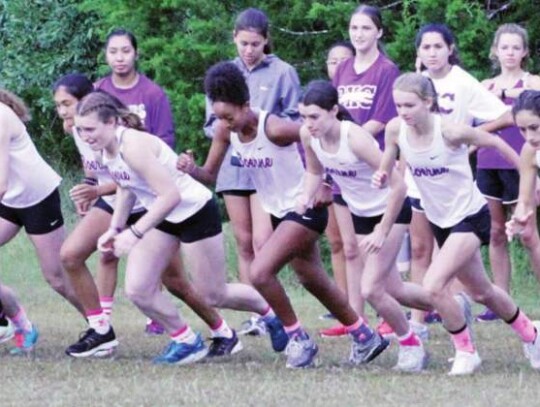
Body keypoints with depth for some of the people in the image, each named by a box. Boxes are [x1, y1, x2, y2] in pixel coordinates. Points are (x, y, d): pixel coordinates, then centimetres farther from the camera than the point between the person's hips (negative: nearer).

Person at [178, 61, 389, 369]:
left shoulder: (273, 129, -28)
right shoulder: (225, 131, -7)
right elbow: (210, 175, -1)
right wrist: (191, 169, -21)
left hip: (305, 208, -8)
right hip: (278, 211, 8)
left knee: (260, 273, -19)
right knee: (314, 280, 20)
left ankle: (300, 340, -1)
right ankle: (366, 338, 37)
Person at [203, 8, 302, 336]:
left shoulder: (283, 73, -1)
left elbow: (295, 121, 0)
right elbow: (212, 123, 12)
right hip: (233, 166, 4)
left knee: (262, 241, -14)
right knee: (244, 245, 7)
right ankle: (253, 314, 13)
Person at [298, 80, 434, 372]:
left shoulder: (355, 138, -33)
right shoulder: (308, 135, -15)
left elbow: (398, 186, -29)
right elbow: (315, 171, 8)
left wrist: (382, 232, -26)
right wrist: (307, 196, -13)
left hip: (390, 212, -7)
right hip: (360, 214, 7)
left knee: (370, 290, -14)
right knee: (392, 289, 14)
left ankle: (411, 345, 9)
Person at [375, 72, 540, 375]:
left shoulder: (450, 131, -26)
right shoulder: (396, 130, -12)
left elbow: (495, 142, -11)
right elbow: (388, 171, 3)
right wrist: (382, 178, -22)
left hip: (470, 216, -6)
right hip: (440, 221, 6)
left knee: (434, 286, -22)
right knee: (480, 291, 20)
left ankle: (466, 351, -2)